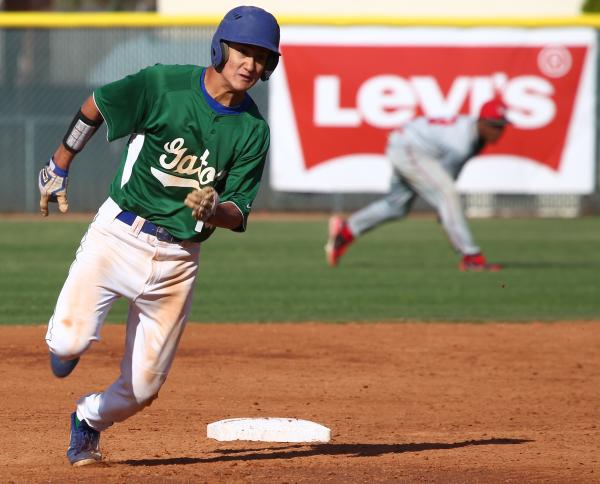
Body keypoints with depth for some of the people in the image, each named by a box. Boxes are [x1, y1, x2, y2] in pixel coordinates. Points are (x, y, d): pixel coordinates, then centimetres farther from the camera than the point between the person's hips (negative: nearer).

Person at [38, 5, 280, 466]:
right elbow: (94, 107, 5)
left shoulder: (253, 130, -2)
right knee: (69, 341, -20)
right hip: (118, 233, -2)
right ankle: (69, 342, 18)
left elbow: (238, 214, -2)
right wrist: (58, 168, 9)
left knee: (143, 385, 4)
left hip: (178, 258, 2)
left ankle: (88, 420, 36)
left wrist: (213, 210, -25)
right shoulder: (165, 84, -10)